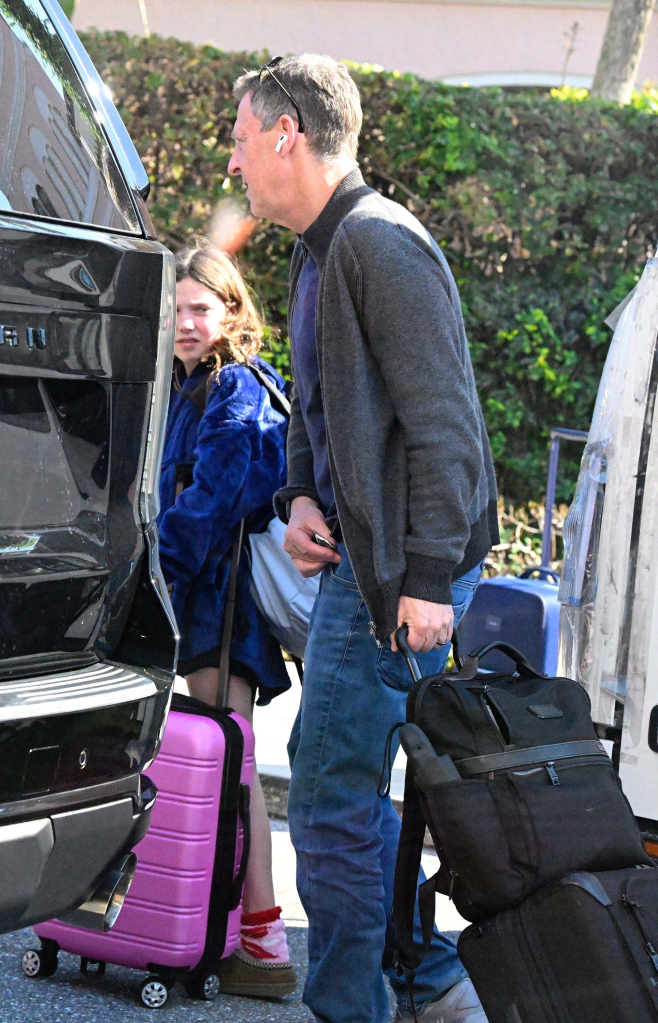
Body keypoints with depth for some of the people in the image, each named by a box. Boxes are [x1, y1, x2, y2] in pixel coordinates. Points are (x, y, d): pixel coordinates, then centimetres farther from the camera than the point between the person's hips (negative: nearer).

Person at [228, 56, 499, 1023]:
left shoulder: (380, 243, -15)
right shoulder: (318, 252, 17)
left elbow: (444, 423, -20)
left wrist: (429, 577, -23)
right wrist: (302, 497, 7)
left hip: (401, 565, -11)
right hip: (357, 554, 11)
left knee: (332, 797, -8)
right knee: (331, 773, 16)